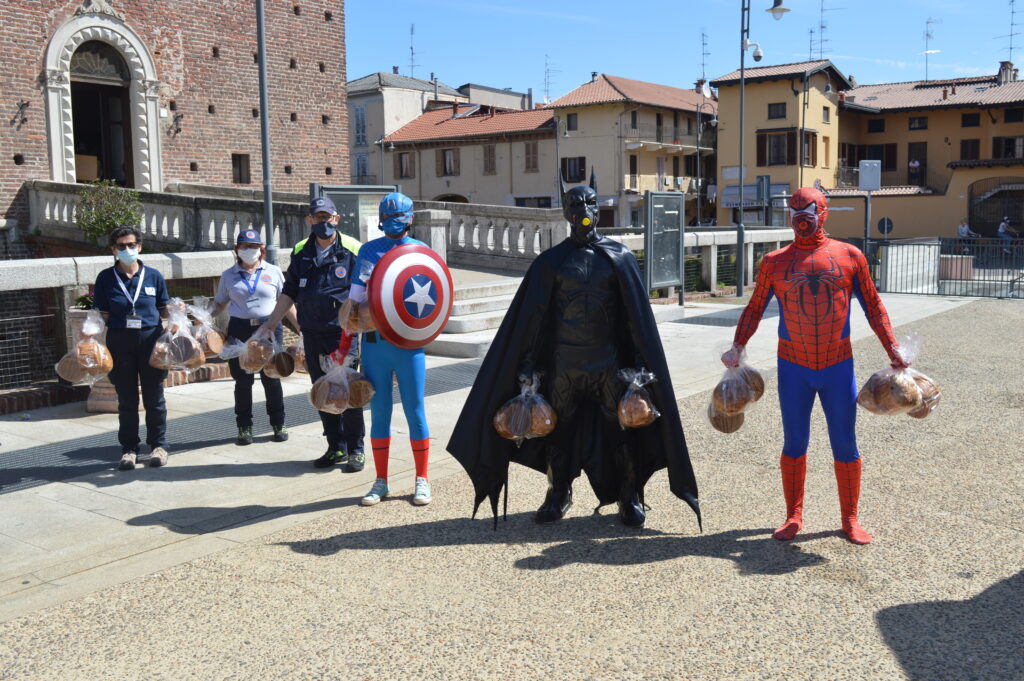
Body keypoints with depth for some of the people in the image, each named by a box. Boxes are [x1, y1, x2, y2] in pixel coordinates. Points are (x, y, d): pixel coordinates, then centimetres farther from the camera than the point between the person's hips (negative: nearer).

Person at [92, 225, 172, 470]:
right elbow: (102, 315, 4)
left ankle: (158, 445, 18)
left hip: (150, 339, 0)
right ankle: (129, 449, 17)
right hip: (119, 341, 0)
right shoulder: (106, 278, 3)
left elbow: (164, 309, 10)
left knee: (154, 397, 7)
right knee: (127, 400, 8)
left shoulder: (153, 276, 4)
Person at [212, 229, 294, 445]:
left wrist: (301, 327, 1)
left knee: (272, 379, 4)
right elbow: (220, 305, 14)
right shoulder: (229, 275, 9)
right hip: (240, 330, 1)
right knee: (243, 380, 4)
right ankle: (244, 427, 14)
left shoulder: (273, 272, 7)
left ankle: (278, 425, 16)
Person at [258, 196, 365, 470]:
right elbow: (289, 294, 17)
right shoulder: (301, 255, 10)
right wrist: (271, 323, 14)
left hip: (343, 334, -5)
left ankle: (355, 450, 9)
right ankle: (336, 448, 23)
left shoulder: (351, 252, -4)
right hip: (312, 336, 5)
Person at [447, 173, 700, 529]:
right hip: (563, 363, 1)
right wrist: (528, 365, -2)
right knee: (560, 430, 11)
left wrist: (641, 366, -4)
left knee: (621, 430, 3)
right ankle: (558, 495, 29)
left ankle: (630, 498, 19)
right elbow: (530, 318, 2)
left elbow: (638, 317, 0)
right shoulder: (552, 260, 2)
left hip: (609, 363, -1)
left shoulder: (619, 258, 1)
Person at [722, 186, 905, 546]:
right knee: (794, 444, 8)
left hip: (838, 366, 0)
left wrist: (892, 347, -1)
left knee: (845, 445, 7)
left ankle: (850, 519, 21)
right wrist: (737, 346, -6)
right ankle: (794, 516, 22)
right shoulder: (774, 262, 1)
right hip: (793, 367, 0)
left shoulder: (850, 256, 2)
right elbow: (755, 308, 7)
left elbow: (873, 306, 7)